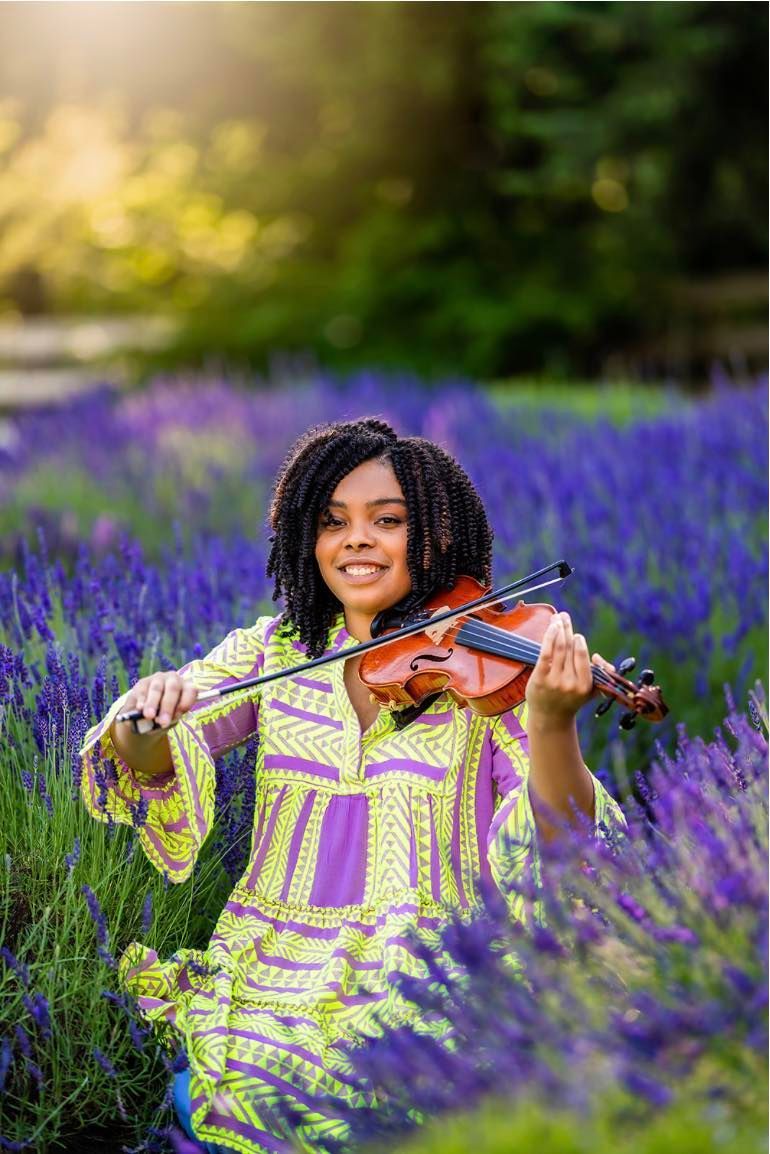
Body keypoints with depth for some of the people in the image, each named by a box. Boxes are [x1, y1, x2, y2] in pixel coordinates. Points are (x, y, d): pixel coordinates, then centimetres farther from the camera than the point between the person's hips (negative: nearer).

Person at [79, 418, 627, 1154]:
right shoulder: (274, 651, 9)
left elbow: (555, 847, -10)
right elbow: (152, 765, -1)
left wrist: (552, 724, -28)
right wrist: (149, 711, -24)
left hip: (426, 984, -2)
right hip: (274, 974, 2)